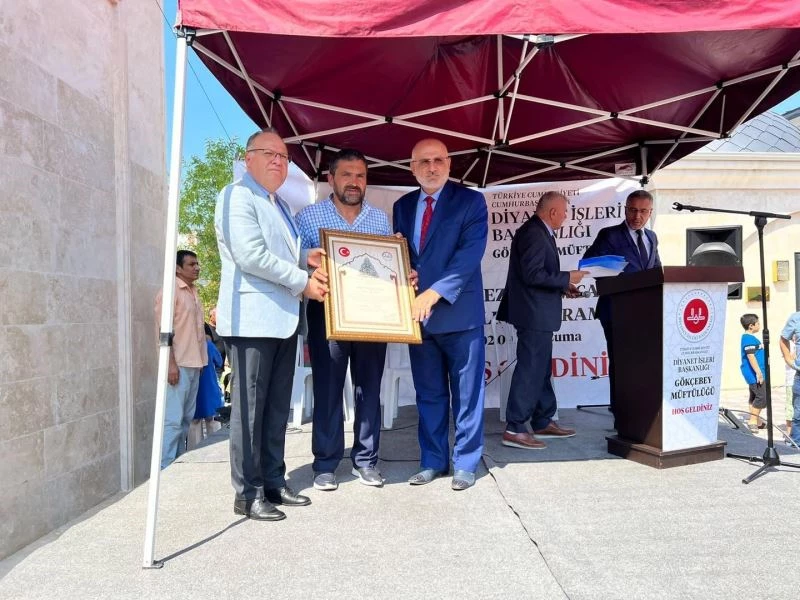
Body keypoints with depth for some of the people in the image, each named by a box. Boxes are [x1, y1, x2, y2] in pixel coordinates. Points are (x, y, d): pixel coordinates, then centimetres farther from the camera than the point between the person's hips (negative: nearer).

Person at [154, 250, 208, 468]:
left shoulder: (194, 292, 16)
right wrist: (171, 363, -19)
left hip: (194, 364, 8)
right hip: (179, 364, -8)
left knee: (186, 418, 11)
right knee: (173, 419, -7)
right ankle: (165, 468, -1)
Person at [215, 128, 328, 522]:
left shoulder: (278, 204, 22)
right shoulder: (238, 196, -5)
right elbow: (252, 257, -17)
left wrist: (306, 257, 8)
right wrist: (302, 281, -10)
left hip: (283, 320, 9)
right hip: (252, 320, -9)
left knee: (277, 408, 12)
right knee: (250, 407, -2)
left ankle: (274, 482, 21)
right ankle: (248, 493, 7)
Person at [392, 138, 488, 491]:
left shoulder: (471, 201, -3)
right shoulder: (402, 206, 13)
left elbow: (470, 254, -15)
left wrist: (433, 293, -23)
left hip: (459, 313, -4)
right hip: (418, 314, 5)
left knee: (466, 394, 6)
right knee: (429, 395, 13)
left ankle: (465, 463, 19)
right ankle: (433, 461, 26)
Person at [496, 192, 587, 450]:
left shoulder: (538, 232, 15)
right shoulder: (533, 234, -17)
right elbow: (532, 275, -23)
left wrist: (562, 286, 12)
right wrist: (567, 277, -15)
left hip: (538, 314, 11)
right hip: (534, 314, -11)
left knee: (542, 369, 17)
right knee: (530, 369, -7)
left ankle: (543, 422, 28)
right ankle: (514, 429, -2)